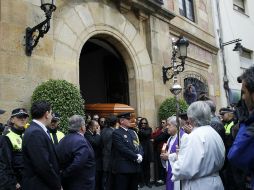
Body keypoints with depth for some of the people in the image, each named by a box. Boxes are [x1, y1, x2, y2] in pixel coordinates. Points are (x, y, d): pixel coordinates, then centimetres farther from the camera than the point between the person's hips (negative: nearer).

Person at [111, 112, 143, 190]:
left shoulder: (133, 132, 16)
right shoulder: (116, 133, -9)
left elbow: (139, 146, 11)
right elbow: (123, 149, -18)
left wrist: (140, 155, -8)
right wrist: (136, 157, -14)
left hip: (135, 167, 7)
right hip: (123, 168, -7)